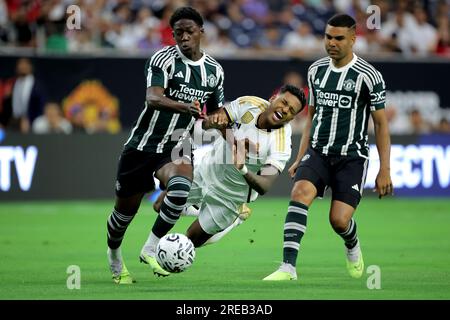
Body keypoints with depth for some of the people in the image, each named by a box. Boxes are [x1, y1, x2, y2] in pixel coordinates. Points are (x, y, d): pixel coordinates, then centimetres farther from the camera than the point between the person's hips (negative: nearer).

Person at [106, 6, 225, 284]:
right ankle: (114, 256, 39)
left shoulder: (214, 71, 3)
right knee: (126, 209, 8)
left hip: (177, 147, 2)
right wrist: (184, 107, -47)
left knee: (181, 188, -31)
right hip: (144, 144, -2)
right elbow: (153, 98, -29)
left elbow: (216, 115, 19)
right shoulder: (164, 59, -13)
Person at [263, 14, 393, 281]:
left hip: (352, 157, -4)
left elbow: (381, 124, -4)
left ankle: (353, 247, 27)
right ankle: (288, 267, -29)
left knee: (339, 220, -12)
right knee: (300, 193, -24)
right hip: (318, 152, 4)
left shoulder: (368, 76, -8)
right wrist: (300, 159, 15)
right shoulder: (316, 70, 7)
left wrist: (384, 171, -8)